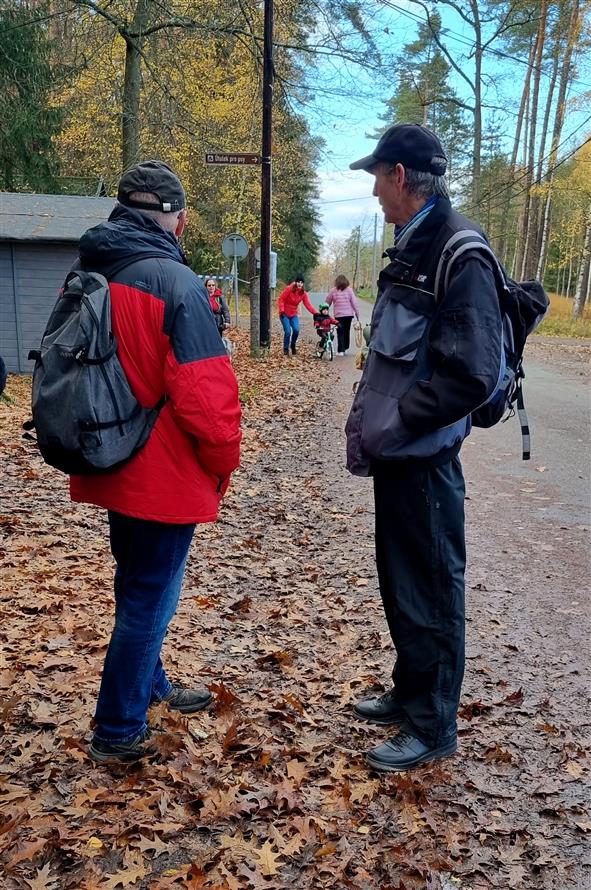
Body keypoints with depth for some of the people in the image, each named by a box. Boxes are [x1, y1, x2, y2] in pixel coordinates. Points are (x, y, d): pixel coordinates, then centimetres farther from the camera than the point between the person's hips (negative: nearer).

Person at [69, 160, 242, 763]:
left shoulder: (85, 276, 5)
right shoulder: (175, 282, -19)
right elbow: (205, 393, -24)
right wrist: (224, 462, -7)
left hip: (109, 466, 8)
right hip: (164, 474, -8)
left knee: (136, 584, 24)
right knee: (150, 597, 7)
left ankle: (147, 687, 43)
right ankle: (117, 731, 21)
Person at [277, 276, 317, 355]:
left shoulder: (303, 293, -3)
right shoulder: (288, 289, -14)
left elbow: (308, 304, -10)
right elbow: (281, 300, -11)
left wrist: (315, 313, -24)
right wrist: (281, 310, -21)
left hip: (294, 315, 3)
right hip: (285, 314, -3)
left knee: (296, 330, -16)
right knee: (288, 331, -15)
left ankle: (293, 345, 12)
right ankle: (286, 349, 4)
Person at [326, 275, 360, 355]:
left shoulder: (333, 291, -2)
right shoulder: (349, 290, -1)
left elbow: (327, 303, 6)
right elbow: (354, 302, -2)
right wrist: (357, 313, 4)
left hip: (338, 315, -2)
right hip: (349, 314, 2)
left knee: (340, 333, 3)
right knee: (347, 332, 16)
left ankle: (341, 350, -3)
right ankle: (346, 348, 22)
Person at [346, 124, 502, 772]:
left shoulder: (458, 256, -18)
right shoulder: (412, 250, 12)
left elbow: (473, 373, -25)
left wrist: (393, 426, -19)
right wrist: (370, 422, 9)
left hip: (423, 461, -9)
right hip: (397, 456, 9)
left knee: (429, 594, 5)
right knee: (399, 583, 20)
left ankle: (432, 727, 24)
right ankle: (410, 692, 39)